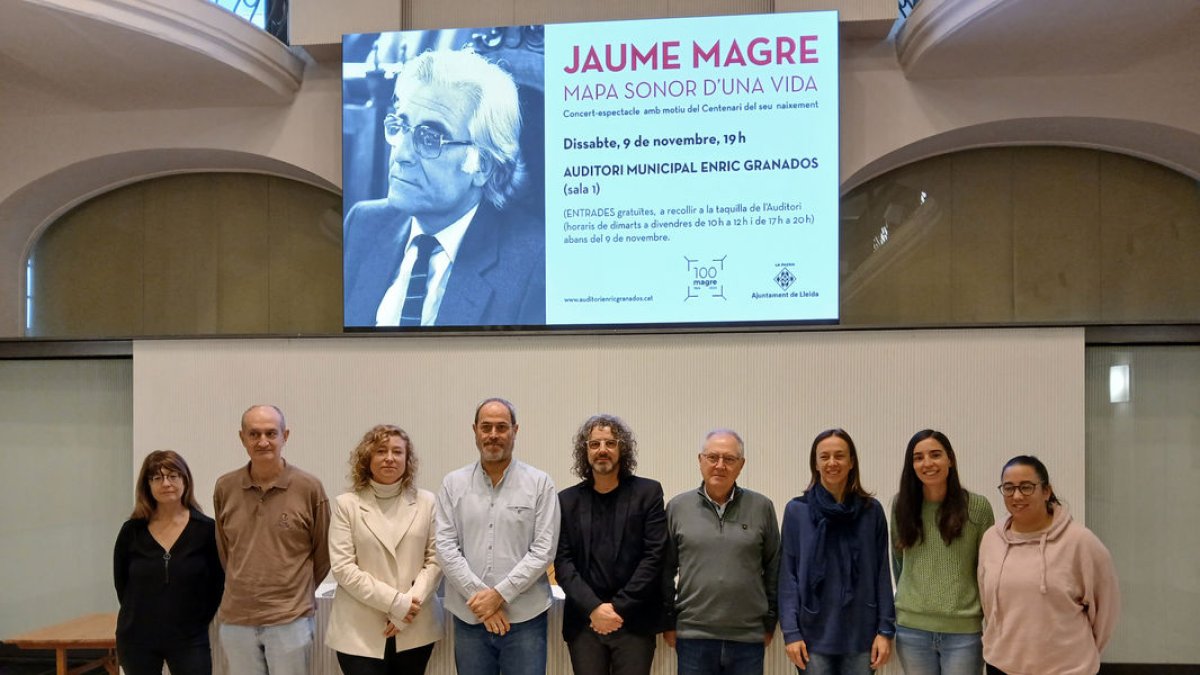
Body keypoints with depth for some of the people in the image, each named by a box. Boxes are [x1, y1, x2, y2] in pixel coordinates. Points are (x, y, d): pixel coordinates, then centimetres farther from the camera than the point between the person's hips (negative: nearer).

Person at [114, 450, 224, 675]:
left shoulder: (206, 529, -7)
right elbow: (121, 583, 9)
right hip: (137, 639, 2)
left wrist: (199, 621, -1)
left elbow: (218, 584, -1)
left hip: (189, 639, -2)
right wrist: (146, 616, 7)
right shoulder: (132, 531, -2)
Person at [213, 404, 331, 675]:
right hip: (236, 620, 3)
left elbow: (323, 553, 4)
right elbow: (223, 551, 15)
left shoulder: (309, 487, -7)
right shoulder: (224, 487, 1)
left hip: (290, 620, -3)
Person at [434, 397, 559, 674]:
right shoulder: (453, 484, 4)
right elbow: (446, 547, -1)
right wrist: (479, 596, -11)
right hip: (469, 617, 2)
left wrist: (499, 594, -12)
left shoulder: (540, 483, -1)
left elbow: (544, 550, -5)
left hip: (524, 617, -1)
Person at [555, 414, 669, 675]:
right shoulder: (567, 500, 7)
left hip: (634, 622, -1)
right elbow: (562, 562, 1)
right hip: (583, 623, 2)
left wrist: (619, 607, -10)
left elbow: (655, 555, -4)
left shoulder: (648, 493, 2)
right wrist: (593, 608, -12)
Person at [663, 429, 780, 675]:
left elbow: (773, 569, 7)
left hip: (749, 638, 0)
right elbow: (665, 571, 6)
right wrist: (668, 622, 5)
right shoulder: (677, 507, 2)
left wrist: (770, 622, 7)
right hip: (693, 637, 0)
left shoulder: (762, 507, 2)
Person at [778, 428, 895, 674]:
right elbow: (788, 575, -2)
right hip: (813, 635, -1)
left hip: (861, 634, 1)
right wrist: (790, 632, -8)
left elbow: (882, 574, 3)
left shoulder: (872, 511, 2)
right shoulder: (796, 511, -2)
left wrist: (886, 629, -2)